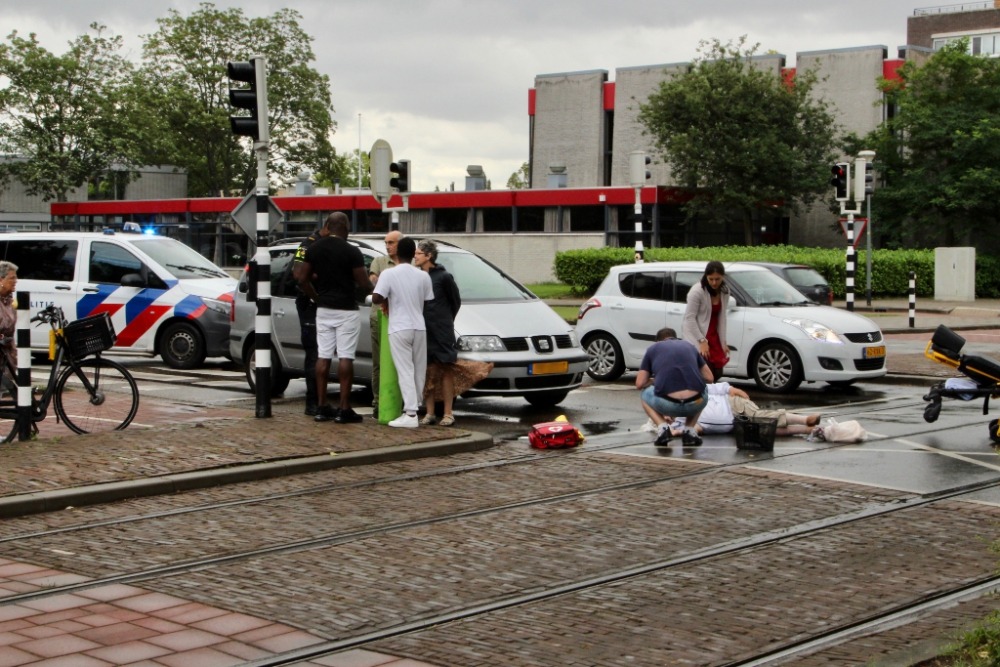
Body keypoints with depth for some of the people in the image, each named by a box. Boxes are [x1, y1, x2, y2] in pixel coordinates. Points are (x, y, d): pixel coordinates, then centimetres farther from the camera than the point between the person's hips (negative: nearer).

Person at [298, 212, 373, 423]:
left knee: (323, 356, 8)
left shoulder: (314, 249, 3)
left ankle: (321, 407, 9)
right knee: (346, 357, -3)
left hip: (323, 310, 5)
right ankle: (344, 409, -3)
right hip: (346, 310, -5)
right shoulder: (352, 252, -12)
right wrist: (373, 287, 12)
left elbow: (303, 280, 5)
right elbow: (364, 284, -10)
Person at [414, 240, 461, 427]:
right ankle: (429, 413, 10)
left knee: (446, 371, -1)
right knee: (426, 371, 4)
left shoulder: (444, 277, -4)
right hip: (422, 331, 4)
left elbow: (456, 301, 6)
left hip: (441, 332, -4)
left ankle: (448, 413, 2)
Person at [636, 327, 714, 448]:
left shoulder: (653, 348, 19)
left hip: (668, 405, -1)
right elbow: (709, 378, 26)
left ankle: (662, 428, 8)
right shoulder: (689, 345, 25)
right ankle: (689, 431, 19)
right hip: (695, 405, 1)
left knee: (645, 395, 33)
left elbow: (639, 384, 17)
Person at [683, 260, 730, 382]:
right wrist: (702, 341, -19)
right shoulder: (697, 291, -18)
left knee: (717, 373, 3)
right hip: (696, 337, -7)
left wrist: (723, 341, 8)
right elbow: (690, 318, -16)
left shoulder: (724, 291, 3)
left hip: (714, 337, 7)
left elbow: (722, 317, 10)